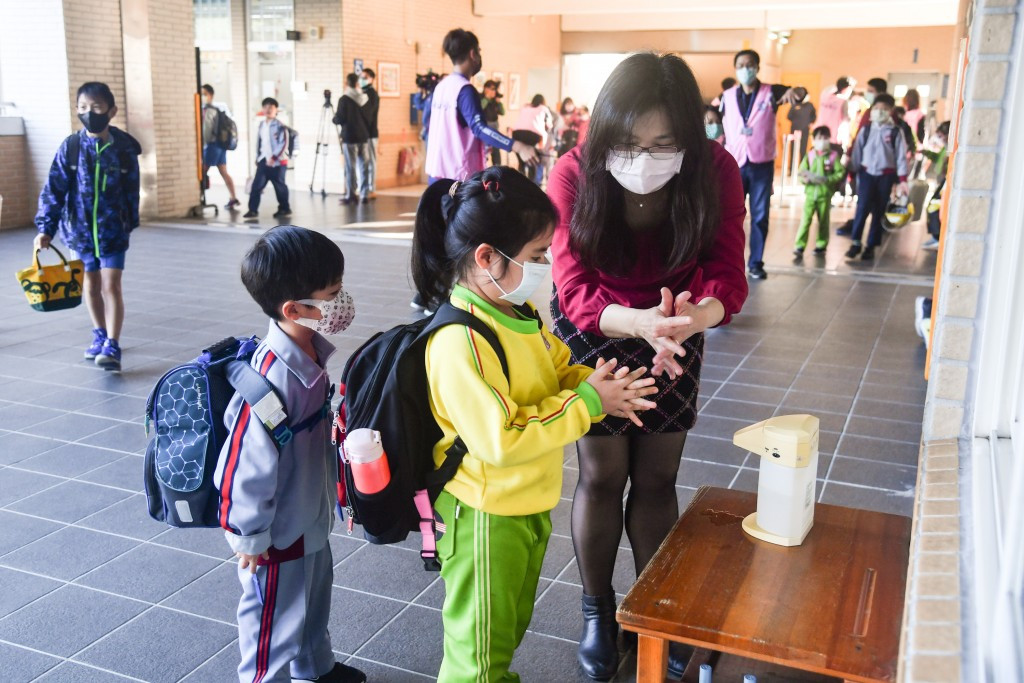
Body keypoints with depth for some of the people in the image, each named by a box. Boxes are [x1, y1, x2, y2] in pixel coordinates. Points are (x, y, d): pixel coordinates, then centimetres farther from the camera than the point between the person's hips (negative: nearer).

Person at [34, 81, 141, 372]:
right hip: (80, 230, 2)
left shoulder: (124, 149, -8)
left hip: (113, 231, -2)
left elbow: (132, 191, 4)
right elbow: (53, 190, -5)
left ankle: (112, 346, -7)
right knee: (91, 286, 14)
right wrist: (45, 228, -9)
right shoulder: (70, 148, -6)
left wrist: (130, 223, 12)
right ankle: (100, 335, 31)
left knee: (111, 285, -8)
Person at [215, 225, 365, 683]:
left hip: (310, 518, 9)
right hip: (279, 534, -9)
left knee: (313, 598, 29)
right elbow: (247, 461, -27)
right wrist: (250, 536, -17)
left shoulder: (310, 352, -6)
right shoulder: (275, 378, -34)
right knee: (276, 617, 14)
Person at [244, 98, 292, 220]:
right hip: (263, 161, 6)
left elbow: (283, 144, -15)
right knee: (256, 185, -1)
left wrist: (274, 157, -20)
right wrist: (258, 158, 19)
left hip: (277, 161, -6)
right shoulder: (261, 125, 14)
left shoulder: (280, 126, -9)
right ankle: (253, 210, 1)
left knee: (280, 186, 3)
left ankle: (285, 209, 16)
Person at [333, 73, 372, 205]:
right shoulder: (365, 98, 6)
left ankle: (351, 196, -1)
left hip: (349, 137, -5)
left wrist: (335, 117, 10)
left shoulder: (344, 99, -9)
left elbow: (340, 119, -11)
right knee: (364, 166, 8)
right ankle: (364, 195, 10)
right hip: (364, 136, 5)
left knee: (350, 168, -2)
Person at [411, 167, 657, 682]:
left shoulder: (520, 314, 0)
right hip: (486, 517, -9)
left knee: (510, 628, 29)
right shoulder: (460, 341, -30)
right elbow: (499, 441, -32)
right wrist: (587, 403, -27)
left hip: (529, 504, 9)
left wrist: (598, 384, -9)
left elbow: (560, 372, 13)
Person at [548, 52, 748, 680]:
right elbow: (576, 290, -30)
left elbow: (727, 278, -25)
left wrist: (692, 317, -49)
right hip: (592, 330, -1)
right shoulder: (575, 176, -27)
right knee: (603, 476, 3)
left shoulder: (716, 172, -24)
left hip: (676, 329, 2)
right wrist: (642, 323, -51)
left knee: (657, 479, 9)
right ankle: (597, 610, 27)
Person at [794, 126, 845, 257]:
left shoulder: (833, 156, -3)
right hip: (810, 193, 0)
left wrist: (827, 179, -18)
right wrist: (806, 179, -16)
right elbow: (801, 172, 4)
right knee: (805, 220, -6)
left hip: (825, 194, 0)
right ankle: (799, 246, -8)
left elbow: (840, 173, -4)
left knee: (823, 221, 10)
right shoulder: (809, 155, 1)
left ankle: (821, 245, 21)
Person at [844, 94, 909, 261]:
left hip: (886, 175, 0)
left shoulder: (895, 132, 0)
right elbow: (857, 153, 5)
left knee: (879, 211, 6)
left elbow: (901, 156, -1)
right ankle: (856, 242, -6)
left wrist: (902, 180, -5)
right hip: (867, 173, 0)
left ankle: (871, 246, 13)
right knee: (862, 207, -14)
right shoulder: (865, 130, 3)